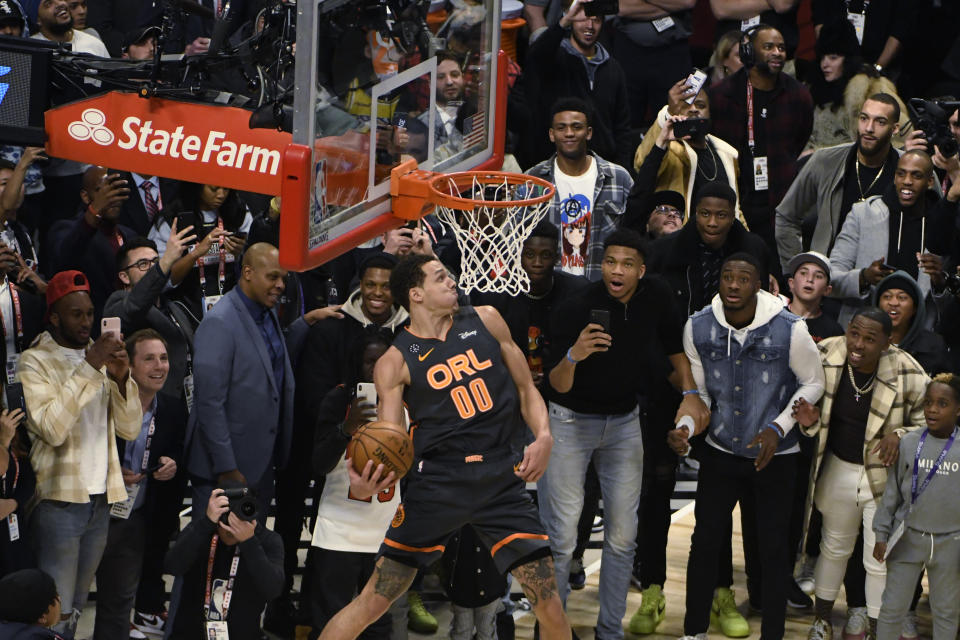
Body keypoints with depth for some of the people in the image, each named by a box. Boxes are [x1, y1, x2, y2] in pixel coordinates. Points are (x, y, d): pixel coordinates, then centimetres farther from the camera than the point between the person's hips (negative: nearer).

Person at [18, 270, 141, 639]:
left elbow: (129, 429, 6)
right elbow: (51, 428, -21)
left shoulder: (100, 357, 12)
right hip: (59, 501, -6)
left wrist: (121, 378, -11)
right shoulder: (35, 362, -6)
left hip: (101, 501, 6)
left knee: (76, 607, 12)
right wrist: (88, 368, -23)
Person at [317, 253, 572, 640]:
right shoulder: (395, 363, -1)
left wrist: (544, 436, -4)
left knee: (549, 605, -4)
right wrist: (377, 477, -27)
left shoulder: (485, 321, 8)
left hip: (501, 478, 3)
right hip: (438, 482, -3)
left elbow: (526, 389, 15)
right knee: (373, 602, -5)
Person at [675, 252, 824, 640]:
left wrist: (779, 427, -14)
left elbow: (813, 383, -3)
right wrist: (687, 425, -13)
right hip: (720, 452, 2)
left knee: (772, 546, 4)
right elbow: (699, 390, 5)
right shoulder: (698, 328, -8)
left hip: (775, 457, -2)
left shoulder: (790, 330, -17)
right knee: (704, 541, 7)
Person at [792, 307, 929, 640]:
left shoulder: (908, 375, -23)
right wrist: (811, 420, -17)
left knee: (880, 561, 6)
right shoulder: (826, 355, -15)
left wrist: (900, 435, -28)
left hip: (885, 476, -3)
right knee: (834, 548, 23)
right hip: (838, 471, 3)